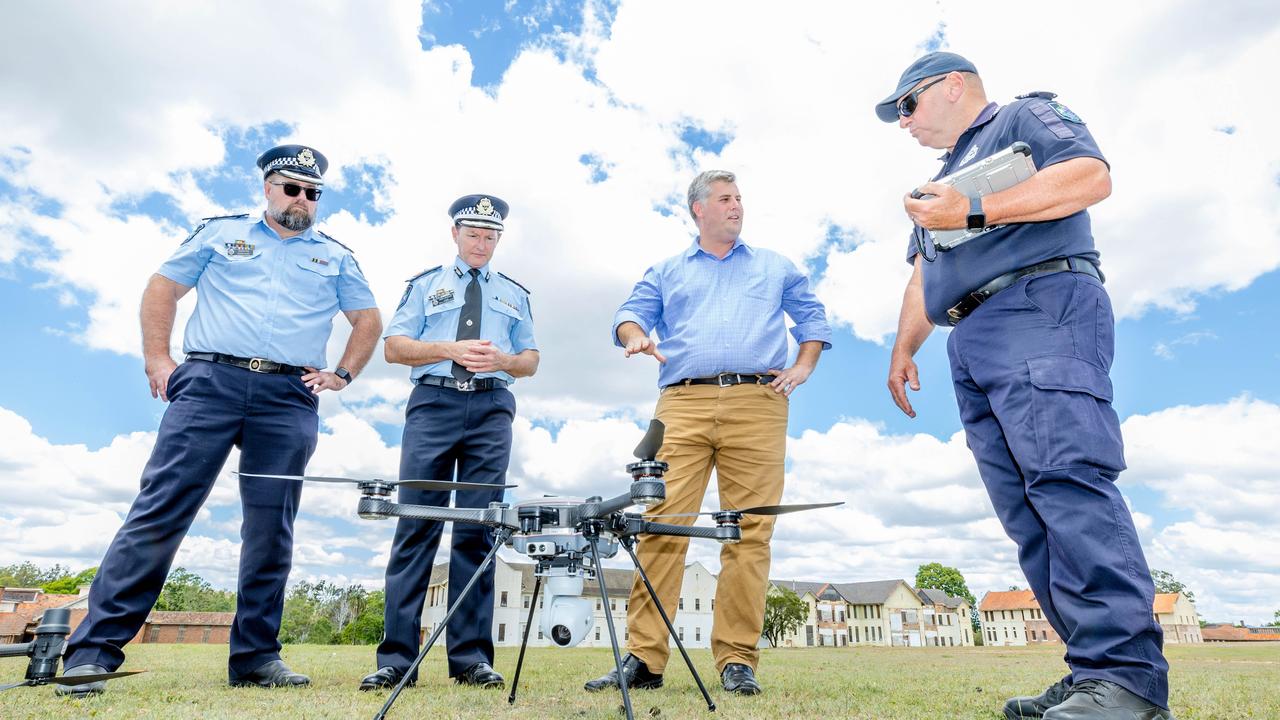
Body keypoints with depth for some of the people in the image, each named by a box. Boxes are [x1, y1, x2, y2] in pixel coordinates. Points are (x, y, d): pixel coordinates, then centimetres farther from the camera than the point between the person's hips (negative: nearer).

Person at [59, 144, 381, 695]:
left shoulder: (336, 257, 18)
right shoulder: (221, 233, 16)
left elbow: (368, 320, 19)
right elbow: (162, 289, 14)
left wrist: (342, 375, 6)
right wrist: (158, 360, 3)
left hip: (289, 398, 1)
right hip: (209, 382, -1)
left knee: (271, 527, 0)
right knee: (161, 508, -7)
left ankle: (256, 657, 7)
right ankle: (95, 649, 1)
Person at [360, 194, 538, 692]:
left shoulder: (515, 294, 21)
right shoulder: (425, 285, 17)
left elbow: (530, 361, 17)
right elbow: (394, 347, 8)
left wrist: (503, 359, -5)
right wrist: (450, 349, -8)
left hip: (491, 409, 1)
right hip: (433, 403, -1)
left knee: (478, 529, -2)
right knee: (416, 525, -6)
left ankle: (471, 658, 3)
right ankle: (396, 659, -1)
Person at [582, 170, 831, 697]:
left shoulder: (775, 268, 26)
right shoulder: (666, 272, 25)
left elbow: (812, 317, 26)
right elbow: (631, 313, 14)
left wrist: (803, 368, 9)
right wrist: (636, 335, -9)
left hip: (757, 404, 1)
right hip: (683, 404, 0)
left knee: (750, 533, -6)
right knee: (663, 527, -10)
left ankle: (738, 662, 1)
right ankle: (643, 659, -6)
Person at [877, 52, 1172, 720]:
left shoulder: (1026, 115, 14)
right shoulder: (943, 179, 37)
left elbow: (1092, 175, -6)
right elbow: (923, 276, 31)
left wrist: (973, 211, -10)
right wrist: (904, 347, 18)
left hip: (1042, 308, -7)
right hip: (970, 347, 8)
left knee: (1066, 476, -22)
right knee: (1028, 514, -2)